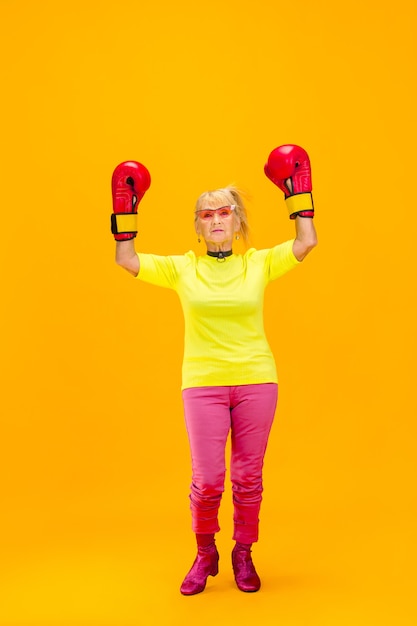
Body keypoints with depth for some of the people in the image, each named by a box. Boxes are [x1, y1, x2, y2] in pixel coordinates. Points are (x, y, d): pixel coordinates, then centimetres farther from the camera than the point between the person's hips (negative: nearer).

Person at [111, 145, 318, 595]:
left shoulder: (259, 263, 4)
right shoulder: (182, 267, 3)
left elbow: (307, 242, -4)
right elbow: (126, 261, -1)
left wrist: (297, 192, -3)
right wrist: (125, 211, -4)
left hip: (256, 381, 1)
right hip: (202, 384, 0)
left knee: (248, 477, 9)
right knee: (207, 479, 0)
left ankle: (243, 554, 30)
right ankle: (205, 554, 27)